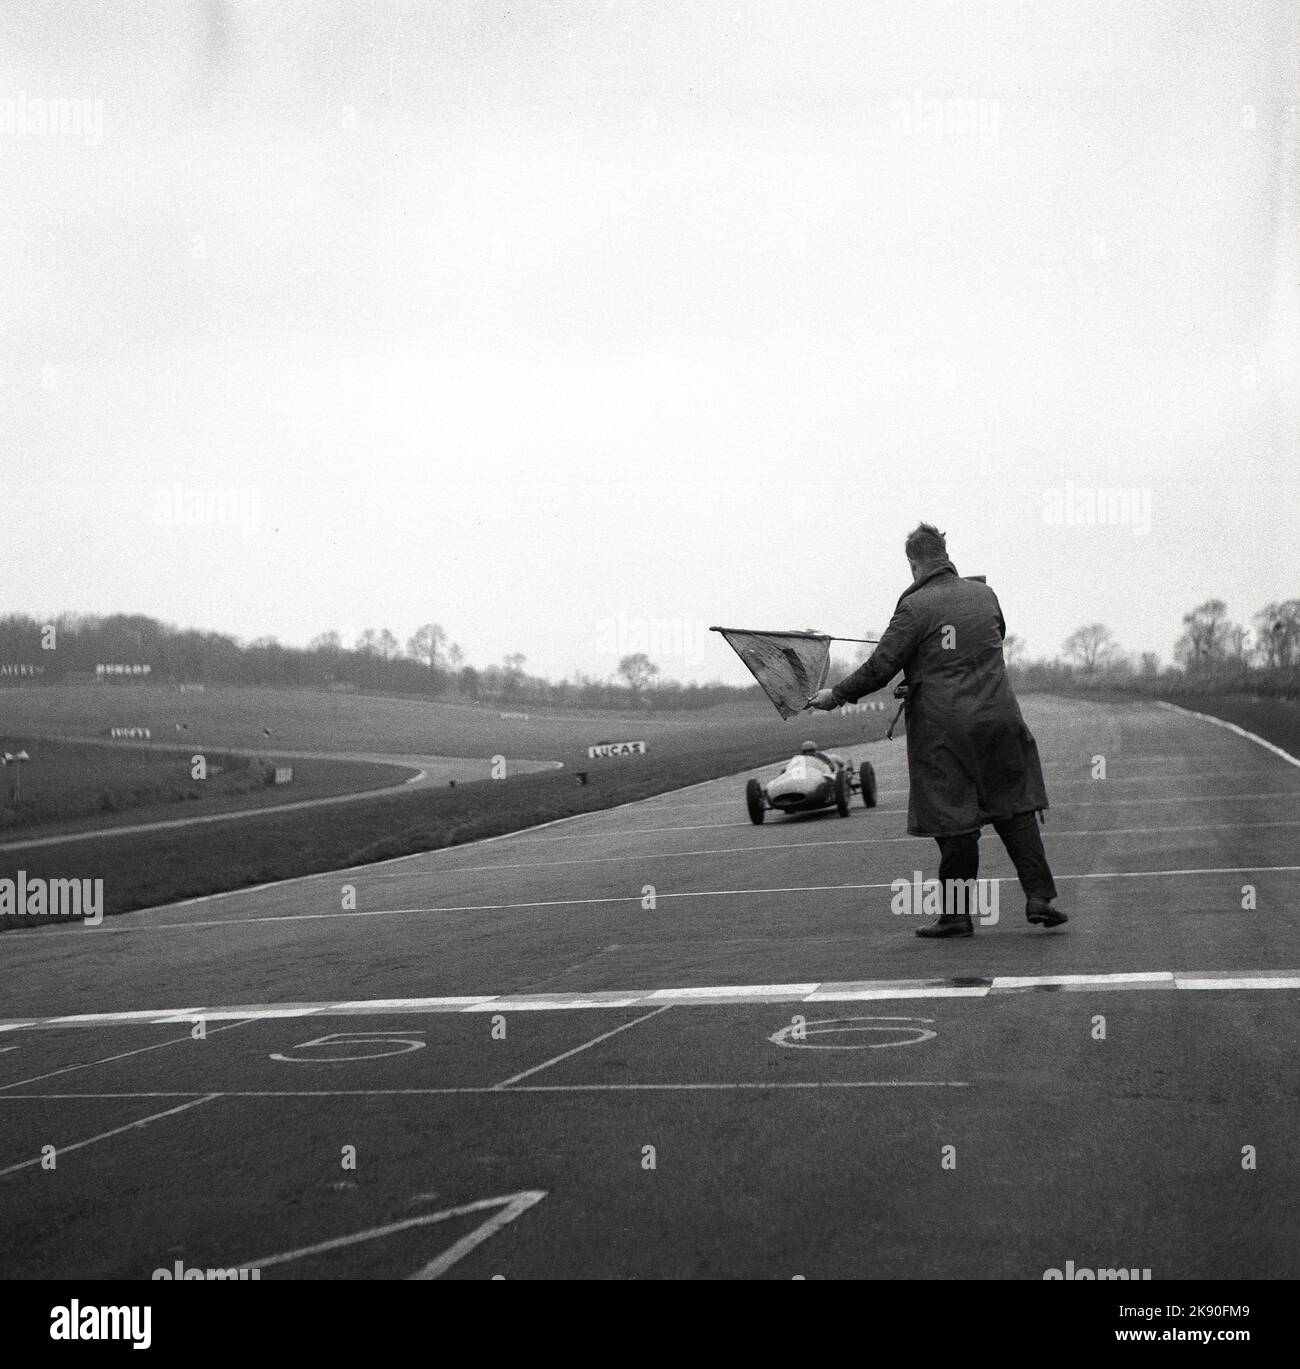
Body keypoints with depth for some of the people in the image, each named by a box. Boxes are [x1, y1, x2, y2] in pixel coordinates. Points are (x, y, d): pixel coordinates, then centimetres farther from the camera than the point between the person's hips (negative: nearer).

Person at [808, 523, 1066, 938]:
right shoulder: (983, 594, 7)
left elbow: (880, 667, -10)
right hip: (998, 718, 4)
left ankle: (956, 912, 7)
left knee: (954, 821, 2)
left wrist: (836, 695, 3)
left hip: (943, 728, -4)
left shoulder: (916, 607, -9)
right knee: (1015, 809, 10)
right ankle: (1040, 897, 4)